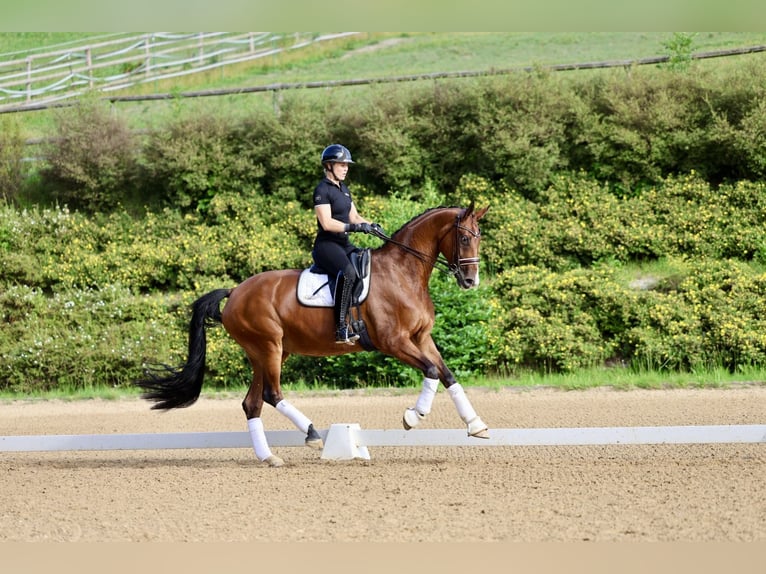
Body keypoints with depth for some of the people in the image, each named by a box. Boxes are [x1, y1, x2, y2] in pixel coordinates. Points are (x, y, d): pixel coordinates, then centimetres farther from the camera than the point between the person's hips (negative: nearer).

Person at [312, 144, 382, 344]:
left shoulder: (343, 189, 19)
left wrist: (371, 225, 0)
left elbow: (354, 216, 20)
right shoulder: (322, 190, -10)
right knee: (348, 273, -35)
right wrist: (354, 227, -25)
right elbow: (326, 223, -19)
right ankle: (341, 328, -40)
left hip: (344, 244, 10)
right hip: (326, 245, -10)